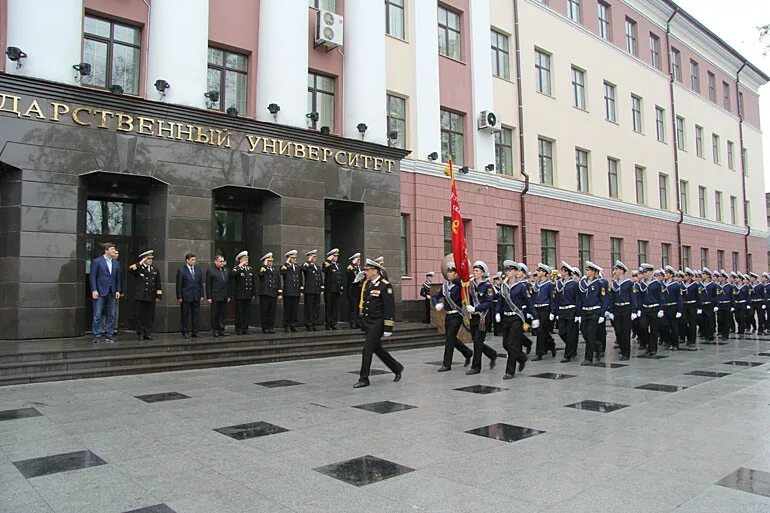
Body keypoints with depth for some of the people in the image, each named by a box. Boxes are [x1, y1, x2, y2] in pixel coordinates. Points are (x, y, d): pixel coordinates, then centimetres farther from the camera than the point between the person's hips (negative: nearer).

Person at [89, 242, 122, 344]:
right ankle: (97, 336, 5)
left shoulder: (116, 263, 12)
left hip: (112, 293, 5)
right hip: (100, 293, -5)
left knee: (111, 316, 6)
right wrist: (94, 290, -12)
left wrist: (118, 290, 5)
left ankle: (109, 335, 12)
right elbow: (92, 277, -5)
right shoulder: (96, 261, -2)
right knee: (98, 315, -1)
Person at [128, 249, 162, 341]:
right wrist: (140, 263, -18)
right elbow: (130, 269, -21)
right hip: (140, 297, -3)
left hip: (151, 298, 3)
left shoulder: (155, 270, 12)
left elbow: (158, 284, 12)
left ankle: (148, 333, 13)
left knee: (150, 316, 5)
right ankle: (140, 334, 10)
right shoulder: (138, 268, 2)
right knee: (140, 316, 2)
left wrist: (159, 295, 7)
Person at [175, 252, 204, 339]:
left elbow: (201, 283, 12)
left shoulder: (198, 270, 9)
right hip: (186, 297, -4)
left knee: (196, 315, 6)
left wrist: (201, 295, 6)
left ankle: (194, 332, 14)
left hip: (196, 297, 4)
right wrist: (179, 297, -9)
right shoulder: (181, 270, -5)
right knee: (185, 315, 3)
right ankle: (185, 332, 11)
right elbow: (179, 285, -6)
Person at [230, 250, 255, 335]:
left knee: (247, 312, 7)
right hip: (239, 295, -5)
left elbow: (254, 282, 15)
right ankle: (238, 329, 8)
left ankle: (245, 329, 15)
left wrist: (253, 293, 11)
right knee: (239, 312, 1)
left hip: (248, 295, 5)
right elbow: (232, 275, -27)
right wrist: (240, 266, -21)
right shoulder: (236, 269, -3)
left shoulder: (250, 269, 12)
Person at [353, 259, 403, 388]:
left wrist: (388, 328, -19)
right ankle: (397, 368, 32)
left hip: (378, 323, -8)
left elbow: (390, 308, -16)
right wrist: (362, 323, 19)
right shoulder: (366, 284, 11)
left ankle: (364, 379, 3)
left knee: (367, 349, -8)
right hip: (368, 323, 8)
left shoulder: (385, 286, -13)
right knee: (377, 349, 15)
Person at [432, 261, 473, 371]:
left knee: (450, 339, -6)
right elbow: (434, 296, 14)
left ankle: (446, 364, 3)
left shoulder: (459, 285, -10)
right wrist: (437, 304, 0)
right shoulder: (445, 285, 9)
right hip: (448, 316, 7)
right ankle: (468, 353, 36)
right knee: (451, 338, 16)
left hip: (456, 316, -7)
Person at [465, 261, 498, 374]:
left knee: (477, 342, -4)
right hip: (473, 318, 6)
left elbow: (488, 303, -15)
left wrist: (475, 309, -21)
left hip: (483, 318, -6)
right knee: (476, 342, 11)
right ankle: (493, 355, 33)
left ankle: (476, 367, 5)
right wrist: (468, 307, -6)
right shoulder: (471, 285, 8)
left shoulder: (487, 286, -9)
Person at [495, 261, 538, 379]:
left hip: (517, 318, -6)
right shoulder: (503, 285, 8)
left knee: (512, 344, -8)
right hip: (505, 318, 6)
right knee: (505, 344, 10)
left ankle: (510, 371, 2)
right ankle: (522, 358, 34)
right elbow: (500, 301, 14)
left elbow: (529, 302, -6)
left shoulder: (522, 286, -8)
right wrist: (497, 312, -2)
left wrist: (535, 318, -5)